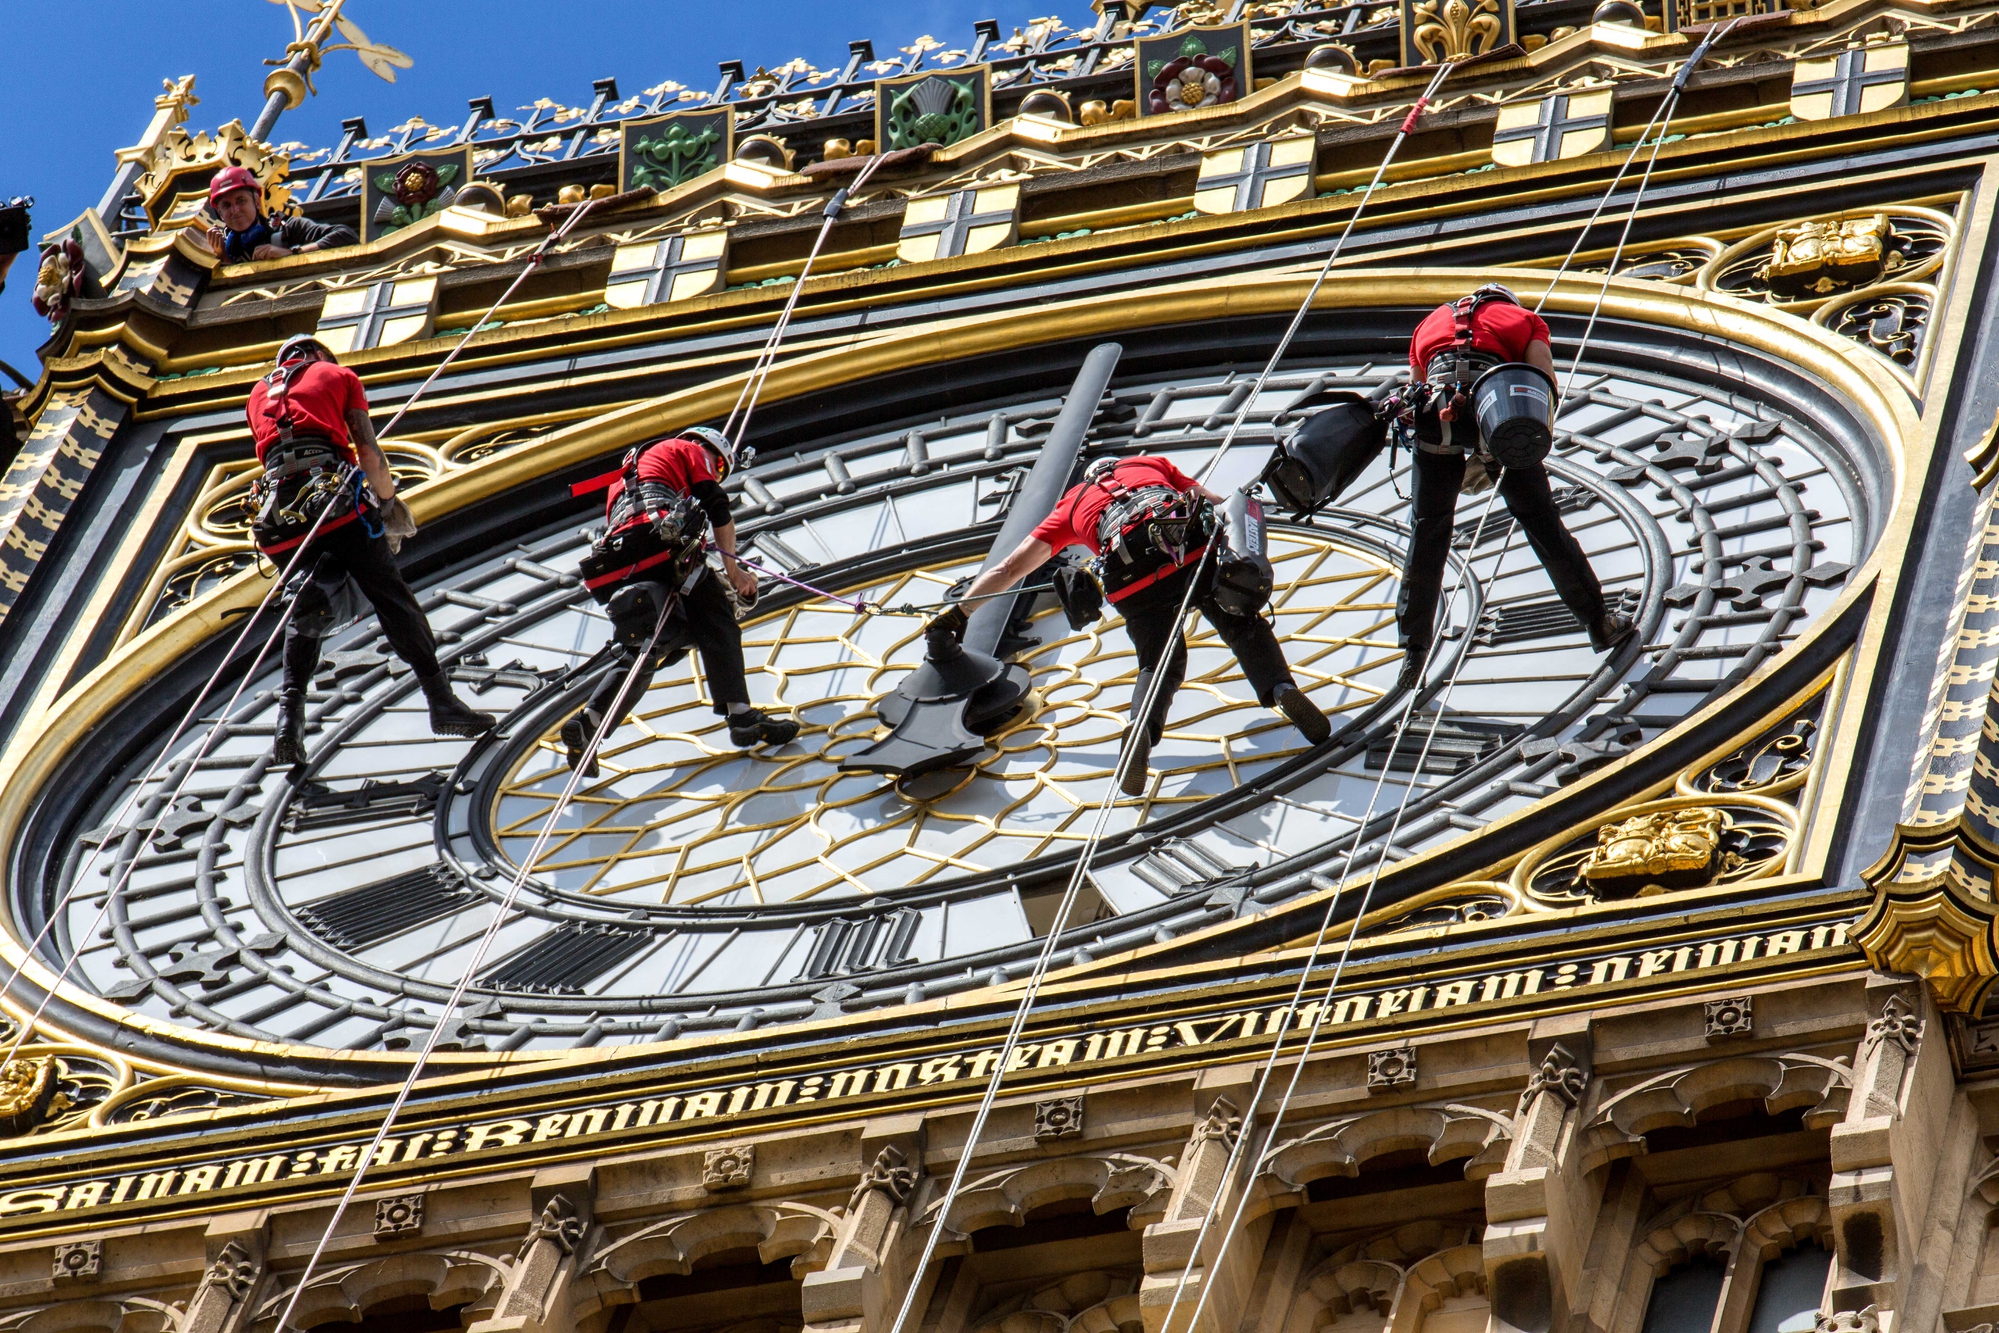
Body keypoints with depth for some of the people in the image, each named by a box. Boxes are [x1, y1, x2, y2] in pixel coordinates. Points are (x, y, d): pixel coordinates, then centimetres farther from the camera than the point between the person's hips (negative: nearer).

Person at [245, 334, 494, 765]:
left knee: (304, 614, 10)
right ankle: (441, 700, -4)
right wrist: (388, 499, 26)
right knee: (392, 596, 0)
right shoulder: (337, 375, 20)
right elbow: (368, 452, 11)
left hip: (279, 507, 3)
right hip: (333, 491, -3)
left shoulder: (259, 394, 30)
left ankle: (290, 713, -9)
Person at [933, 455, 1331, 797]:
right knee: (1243, 626, 18)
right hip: (1194, 544, 0)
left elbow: (1009, 570, 29)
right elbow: (1217, 505, 32)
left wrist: (956, 615, 32)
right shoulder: (1152, 465, 37)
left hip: (1131, 574, 0)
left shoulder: (1072, 504, 33)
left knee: (1160, 665, 15)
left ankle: (1143, 728, -15)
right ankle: (1280, 687, -10)